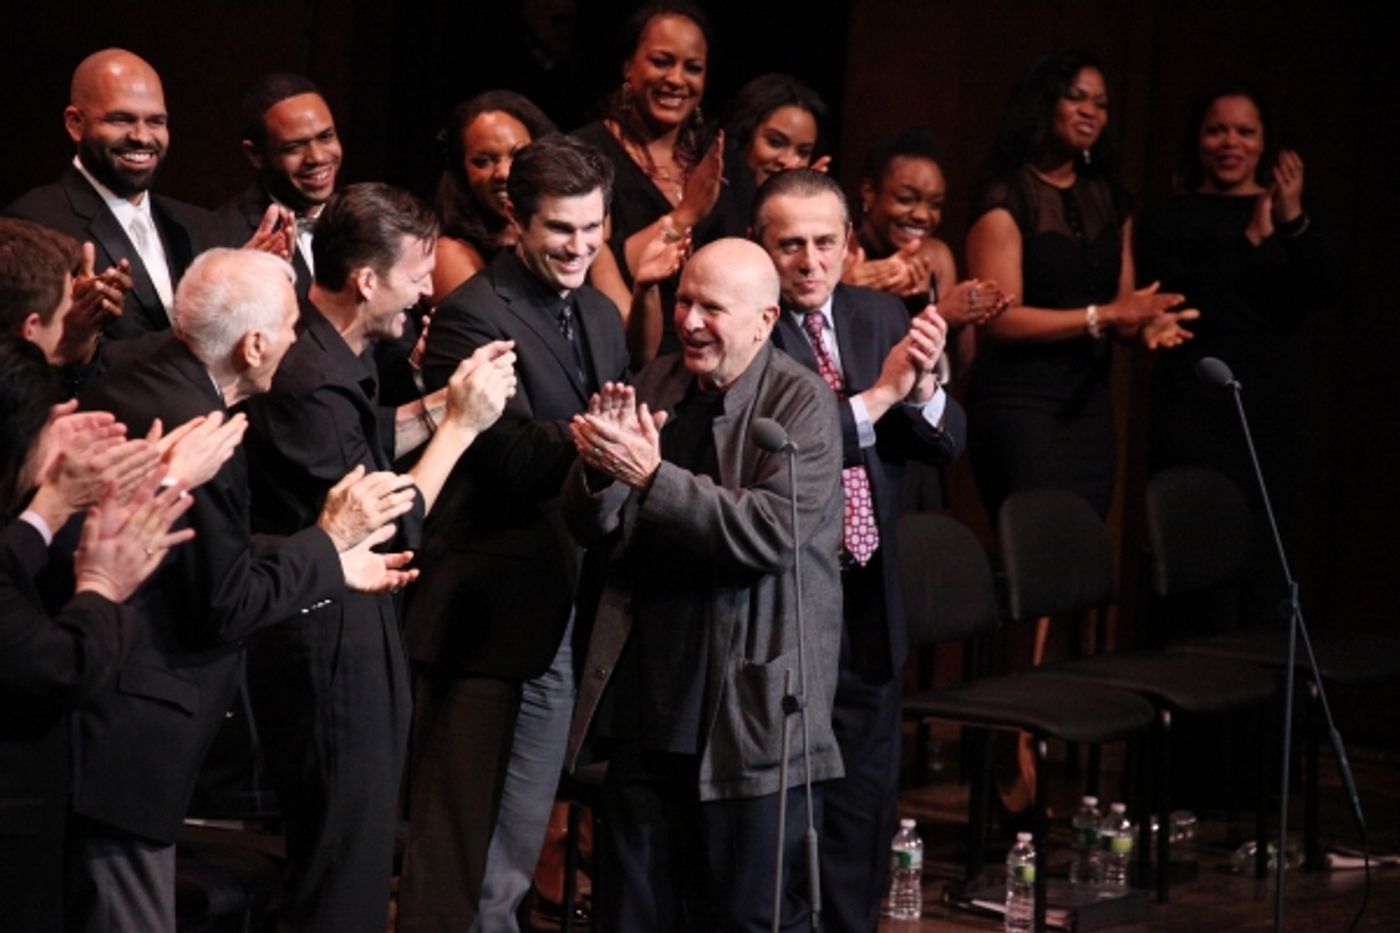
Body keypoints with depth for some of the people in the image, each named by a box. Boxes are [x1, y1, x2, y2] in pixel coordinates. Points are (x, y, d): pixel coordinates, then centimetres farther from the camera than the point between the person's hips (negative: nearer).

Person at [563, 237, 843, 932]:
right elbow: (590, 528, 8)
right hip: (647, 703, 5)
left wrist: (651, 474, -25)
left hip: (751, 710, -5)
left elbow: (774, 532, -22)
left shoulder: (803, 404, -9)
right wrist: (602, 465, -15)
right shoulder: (655, 385, 8)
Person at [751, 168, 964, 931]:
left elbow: (947, 444, 4)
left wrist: (922, 382, -16)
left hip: (869, 601, 6)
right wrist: (878, 393, -23)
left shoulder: (880, 315, 6)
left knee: (862, 804, 15)